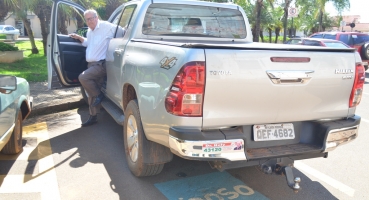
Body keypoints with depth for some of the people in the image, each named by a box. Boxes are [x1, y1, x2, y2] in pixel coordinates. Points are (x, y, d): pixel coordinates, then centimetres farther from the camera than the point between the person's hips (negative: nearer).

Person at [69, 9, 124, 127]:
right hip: (91, 64, 8)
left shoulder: (106, 26, -9)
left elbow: (122, 32, -13)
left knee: (82, 77, -28)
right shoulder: (90, 31, 17)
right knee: (92, 93, 10)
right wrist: (79, 38, 22)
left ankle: (99, 95, -5)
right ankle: (93, 117, 20)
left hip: (101, 64, -8)